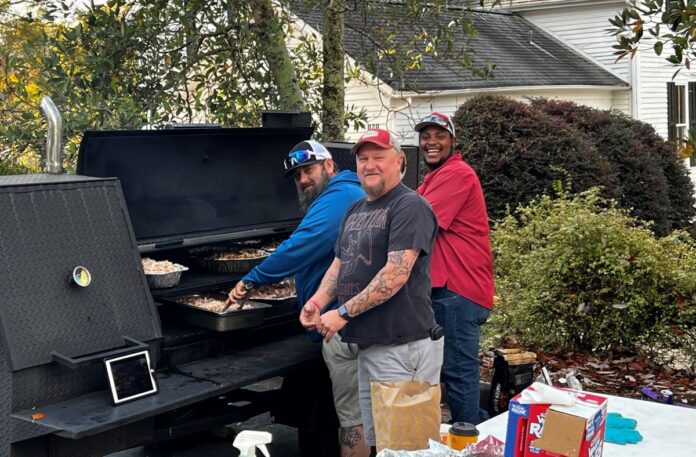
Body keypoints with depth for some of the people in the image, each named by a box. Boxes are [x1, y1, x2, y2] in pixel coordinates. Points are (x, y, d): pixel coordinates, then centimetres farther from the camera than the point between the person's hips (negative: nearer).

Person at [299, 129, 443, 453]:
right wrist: (317, 301, 1)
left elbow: (395, 275, -21)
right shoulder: (355, 211, 17)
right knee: (375, 440, 17)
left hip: (403, 347, -9)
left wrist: (343, 313, -18)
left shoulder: (410, 206, -12)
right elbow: (339, 265, 20)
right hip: (367, 344, 9)